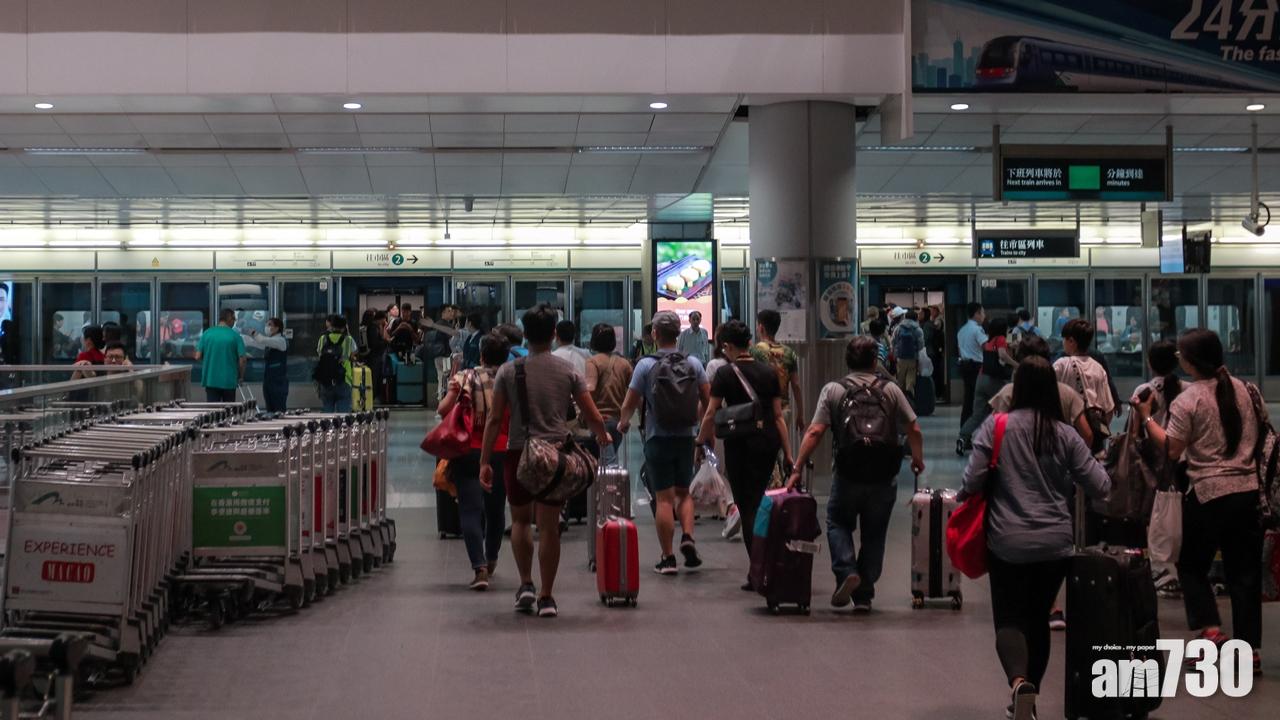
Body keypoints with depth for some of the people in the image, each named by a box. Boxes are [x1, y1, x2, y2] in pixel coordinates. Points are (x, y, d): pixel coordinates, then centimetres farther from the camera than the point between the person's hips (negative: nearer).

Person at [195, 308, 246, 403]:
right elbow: (242, 359, -10)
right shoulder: (235, 336, -6)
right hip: (229, 381, -2)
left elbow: (198, 357, -1)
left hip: (210, 380, 2)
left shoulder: (206, 334, 0)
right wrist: (240, 376, 7)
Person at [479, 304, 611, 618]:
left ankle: (526, 584, 10)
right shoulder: (568, 372, 2)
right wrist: (603, 437, 26)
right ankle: (546, 597, 7)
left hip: (519, 453, 0)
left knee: (520, 520, 19)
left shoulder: (509, 371, 0)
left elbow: (494, 419, -2)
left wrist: (485, 462, 3)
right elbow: (593, 417, 4)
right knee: (549, 526, 4)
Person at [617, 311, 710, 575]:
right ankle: (687, 536, -5)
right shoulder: (693, 364, 0)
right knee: (684, 492, 18)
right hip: (686, 437, 3)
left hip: (658, 437, -3)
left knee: (663, 498, 1)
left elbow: (630, 403, -5)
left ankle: (667, 558, 2)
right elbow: (707, 399, 5)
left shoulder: (646, 365, -8)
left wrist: (623, 423, 15)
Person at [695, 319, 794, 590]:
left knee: (747, 507, 0)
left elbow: (711, 414, -7)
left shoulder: (725, 373, -7)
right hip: (769, 442, 5)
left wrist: (702, 438, 11)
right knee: (758, 503, 19)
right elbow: (778, 416, 6)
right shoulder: (769, 372, 6)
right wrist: (788, 453, 8)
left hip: (740, 444, -5)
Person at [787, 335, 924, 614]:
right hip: (884, 478, 1)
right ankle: (863, 595, 14)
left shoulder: (833, 390, -2)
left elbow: (815, 432, -9)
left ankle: (846, 571, -5)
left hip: (847, 476, -1)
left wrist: (797, 469, -6)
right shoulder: (891, 390, 1)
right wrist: (918, 459, 18)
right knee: (874, 534, 13)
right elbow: (914, 430, 0)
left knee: (838, 523, 19)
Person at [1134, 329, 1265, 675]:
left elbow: (1171, 450, -9)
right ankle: (1250, 648, 8)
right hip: (1249, 490, 5)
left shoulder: (1188, 400, -11)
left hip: (1209, 494, -5)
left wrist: (1146, 417, 0)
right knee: (1245, 571, 8)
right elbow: (1263, 429, 16)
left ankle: (1210, 629, -6)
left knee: (1192, 566, 12)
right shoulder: (1245, 389, 6)